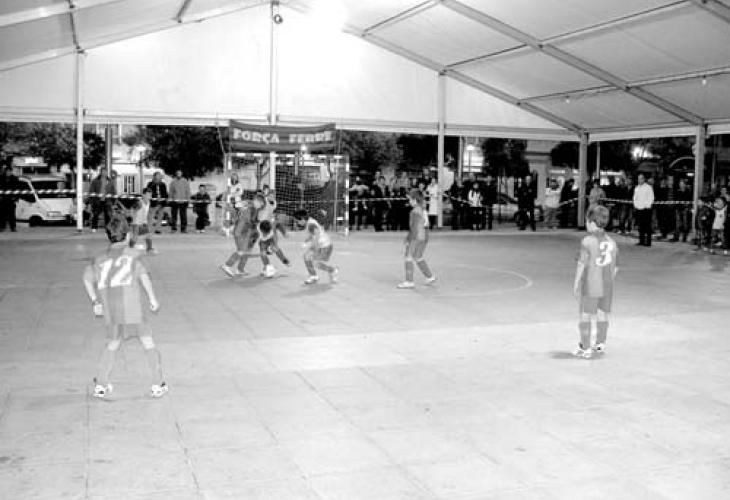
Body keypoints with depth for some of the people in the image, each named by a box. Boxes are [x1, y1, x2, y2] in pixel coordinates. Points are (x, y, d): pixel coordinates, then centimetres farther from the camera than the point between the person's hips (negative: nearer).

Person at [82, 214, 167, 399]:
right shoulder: (132, 253, 7)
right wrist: (152, 298, -9)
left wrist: (95, 301, 12)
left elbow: (88, 276, 8)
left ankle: (101, 385, 23)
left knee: (112, 344, 21)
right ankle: (157, 385, 8)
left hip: (109, 309, 4)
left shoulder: (100, 258, 19)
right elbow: (143, 274, -9)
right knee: (147, 342, 7)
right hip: (132, 306, -4)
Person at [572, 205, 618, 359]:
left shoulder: (587, 242, -14)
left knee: (585, 317, 6)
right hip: (607, 287, 5)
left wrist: (576, 285, -5)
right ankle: (600, 344, 28)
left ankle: (585, 348, 12)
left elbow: (581, 265, -13)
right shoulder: (612, 242, 4)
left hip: (590, 287, -5)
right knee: (602, 315, 16)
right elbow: (615, 268, 8)